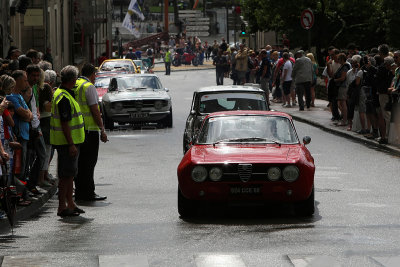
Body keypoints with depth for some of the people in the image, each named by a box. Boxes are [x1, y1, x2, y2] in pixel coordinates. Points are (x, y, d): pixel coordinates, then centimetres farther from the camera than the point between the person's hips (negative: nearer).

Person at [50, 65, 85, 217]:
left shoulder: (62, 94, 14)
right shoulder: (64, 97, -20)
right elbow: (64, 123, -23)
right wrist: (71, 144, -24)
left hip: (69, 141, 10)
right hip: (66, 142, -10)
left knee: (70, 174, 16)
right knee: (66, 175, -6)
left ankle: (70, 203, 23)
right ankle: (62, 207, -3)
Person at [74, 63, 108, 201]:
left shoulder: (74, 85, 12)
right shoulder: (89, 87, -12)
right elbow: (95, 111, -15)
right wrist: (102, 130, -9)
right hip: (89, 129, -8)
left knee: (79, 161, 13)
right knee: (89, 162, -5)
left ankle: (79, 191, 17)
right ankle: (88, 193, -4)